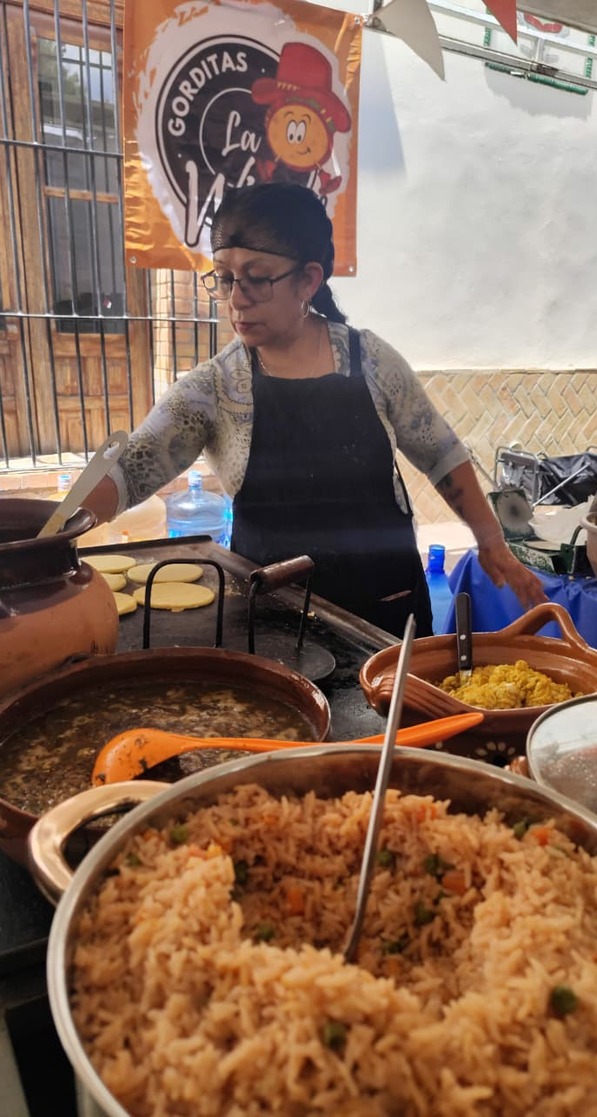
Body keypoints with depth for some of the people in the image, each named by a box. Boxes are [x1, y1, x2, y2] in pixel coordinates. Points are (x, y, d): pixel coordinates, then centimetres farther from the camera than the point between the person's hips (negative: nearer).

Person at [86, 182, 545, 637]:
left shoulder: (370, 359, -5)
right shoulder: (210, 389, -8)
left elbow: (442, 455, 4)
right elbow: (127, 472, -18)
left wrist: (492, 542, 2)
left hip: (387, 601, 1)